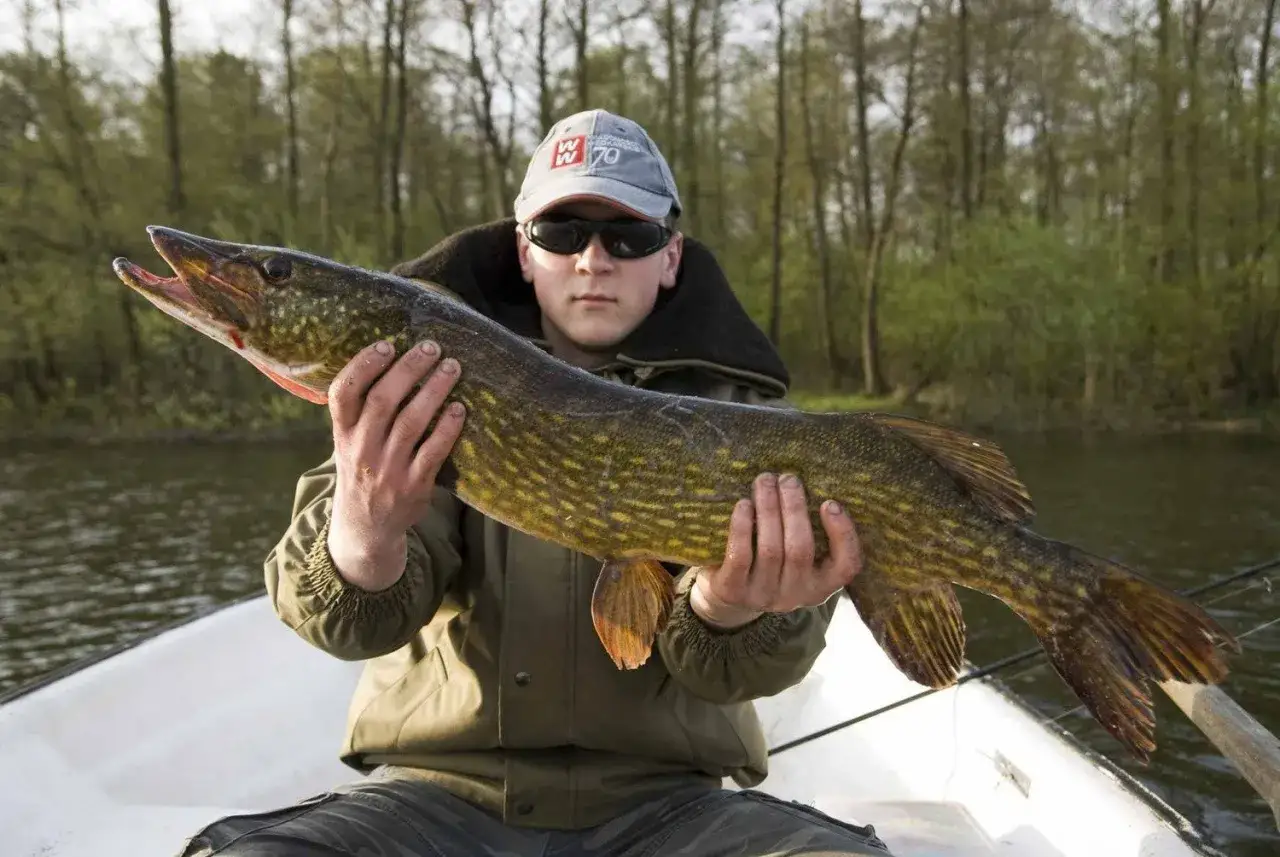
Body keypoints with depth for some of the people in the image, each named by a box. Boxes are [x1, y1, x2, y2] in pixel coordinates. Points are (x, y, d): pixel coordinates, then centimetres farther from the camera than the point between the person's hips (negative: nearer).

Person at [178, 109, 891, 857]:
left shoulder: (741, 409, 1)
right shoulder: (437, 383, 2)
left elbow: (719, 667, -9)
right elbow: (345, 612, -11)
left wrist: (731, 610, -32)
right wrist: (363, 548, -34)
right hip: (439, 789, 1)